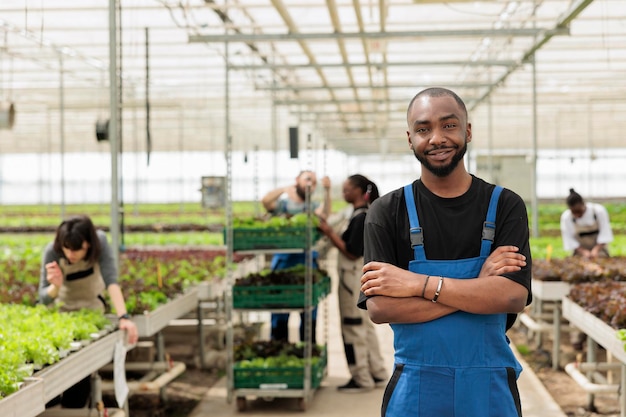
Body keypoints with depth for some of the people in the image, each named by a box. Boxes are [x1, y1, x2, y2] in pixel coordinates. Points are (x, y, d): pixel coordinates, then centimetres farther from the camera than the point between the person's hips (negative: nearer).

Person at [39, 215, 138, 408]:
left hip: (91, 309, 0)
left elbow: (111, 281, -31)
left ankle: (72, 410, 6)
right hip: (62, 310, 0)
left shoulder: (100, 241, -26)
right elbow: (44, 300, -23)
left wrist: (123, 317, -41)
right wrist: (56, 286, -45)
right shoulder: (52, 251, -26)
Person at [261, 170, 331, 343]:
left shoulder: (313, 206, 14)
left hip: (308, 262, 3)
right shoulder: (282, 202, 4)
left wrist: (327, 191, -19)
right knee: (280, 308, 1)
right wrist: (288, 188, -14)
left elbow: (324, 214, -9)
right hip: (284, 260, -3)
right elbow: (265, 201, -18)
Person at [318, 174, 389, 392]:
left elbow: (352, 252, -22)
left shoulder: (361, 217, -19)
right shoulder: (363, 214, 11)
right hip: (358, 276, 10)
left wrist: (330, 233, -20)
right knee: (365, 325, 16)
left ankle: (362, 378, 6)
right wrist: (331, 232, 7)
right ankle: (377, 372, 24)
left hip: (354, 276, -10)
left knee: (353, 327, -1)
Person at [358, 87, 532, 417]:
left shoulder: (504, 205, -1)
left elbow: (514, 297, -14)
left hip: (490, 390, 1)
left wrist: (418, 284, -18)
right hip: (415, 389, -1)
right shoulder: (387, 212, -3)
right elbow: (379, 308, -13)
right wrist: (477, 287, -17)